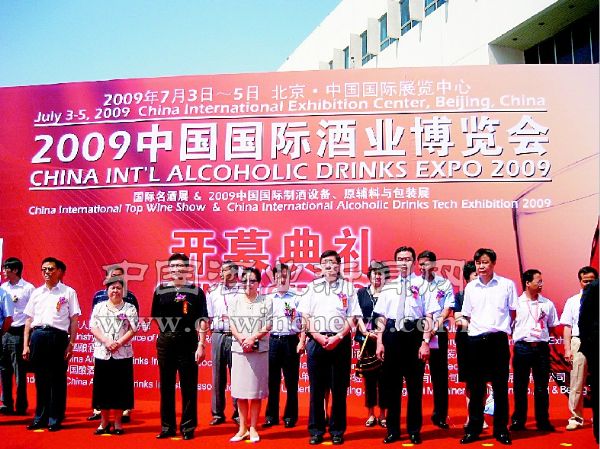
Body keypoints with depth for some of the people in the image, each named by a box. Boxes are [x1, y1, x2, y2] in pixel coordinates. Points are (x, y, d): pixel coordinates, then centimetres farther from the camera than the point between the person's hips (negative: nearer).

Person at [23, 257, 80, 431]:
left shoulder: (68, 292, 4)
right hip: (38, 336, 4)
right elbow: (29, 320, 15)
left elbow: (74, 320, 1)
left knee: (57, 380, 2)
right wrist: (26, 345, 8)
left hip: (58, 336, -3)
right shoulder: (36, 293, 15)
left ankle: (55, 419, 11)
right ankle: (40, 417, 21)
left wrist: (71, 344, -7)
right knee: (40, 379, 10)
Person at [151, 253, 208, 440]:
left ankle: (188, 427, 12)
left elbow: (202, 320, -3)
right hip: (165, 342, 3)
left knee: (189, 387, 3)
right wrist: (168, 332, 5)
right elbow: (156, 316, 14)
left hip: (188, 342, -2)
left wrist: (201, 345, -10)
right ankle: (167, 427, 20)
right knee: (166, 386, 10)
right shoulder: (160, 290, 7)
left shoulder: (196, 291, 0)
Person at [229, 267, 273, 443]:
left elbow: (268, 326, -3)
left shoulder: (266, 301, 3)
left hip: (259, 349, -2)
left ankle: (253, 428, 11)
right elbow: (232, 324, 2)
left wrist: (252, 338, -15)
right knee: (240, 391, 4)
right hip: (239, 349, 2)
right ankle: (242, 428, 14)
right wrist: (242, 340, -14)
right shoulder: (235, 300, 8)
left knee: (255, 391, 2)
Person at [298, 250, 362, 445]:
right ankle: (316, 431, 13)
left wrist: (338, 337, -10)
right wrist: (318, 336, -8)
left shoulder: (348, 287, 7)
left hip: (341, 341, 0)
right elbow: (305, 316, 5)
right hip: (316, 340, 1)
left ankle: (337, 431, 14)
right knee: (316, 387, 4)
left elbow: (352, 317, 3)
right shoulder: (312, 287, 10)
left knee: (339, 388, 4)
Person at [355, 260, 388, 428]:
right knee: (369, 376, 5)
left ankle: (382, 414, 11)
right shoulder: (361, 293, 9)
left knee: (383, 375, 1)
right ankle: (371, 414, 14)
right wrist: (366, 332, -10)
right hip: (366, 339, 1)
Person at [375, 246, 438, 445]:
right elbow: (381, 317, 10)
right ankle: (392, 430, 21)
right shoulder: (388, 286, 10)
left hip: (414, 333, -3)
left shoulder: (422, 284, 0)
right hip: (392, 334, 3)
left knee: (415, 385, 6)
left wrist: (425, 342, -11)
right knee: (391, 384, 9)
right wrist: (380, 342, 4)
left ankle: (414, 430, 20)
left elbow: (429, 316, -4)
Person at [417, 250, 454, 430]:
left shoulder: (445, 284, 5)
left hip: (438, 333, 0)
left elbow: (447, 309, 0)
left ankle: (440, 415, 14)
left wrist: (435, 326, -13)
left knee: (440, 374, 4)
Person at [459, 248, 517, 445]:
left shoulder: (507, 285, 0)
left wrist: (506, 328, 1)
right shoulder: (470, 287, 8)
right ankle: (473, 428, 16)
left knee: (500, 386, 5)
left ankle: (501, 429, 16)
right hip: (475, 340, 2)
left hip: (498, 339, -2)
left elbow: (514, 312, 6)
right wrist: (473, 328, 4)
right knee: (475, 387, 8)